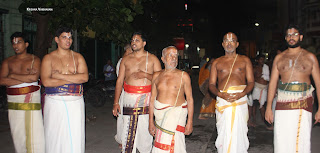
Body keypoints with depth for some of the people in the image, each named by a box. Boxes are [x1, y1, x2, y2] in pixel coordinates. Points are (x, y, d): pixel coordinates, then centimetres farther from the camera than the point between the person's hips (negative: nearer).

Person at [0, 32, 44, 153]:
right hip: (13, 102, 3)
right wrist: (26, 78, -10)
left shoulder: (34, 60, 3)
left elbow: (34, 77, -14)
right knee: (17, 133, 6)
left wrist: (13, 76, -6)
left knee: (33, 132, -5)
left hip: (31, 100, -3)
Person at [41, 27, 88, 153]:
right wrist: (73, 79, -9)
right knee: (55, 137, 1)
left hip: (75, 103, 1)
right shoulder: (48, 58, 5)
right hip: (54, 103, -1)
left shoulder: (78, 57, 10)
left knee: (75, 136, 0)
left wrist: (60, 76, -10)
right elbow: (46, 81, -10)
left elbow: (84, 77, -6)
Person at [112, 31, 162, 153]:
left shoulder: (152, 59, 6)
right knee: (127, 130, -1)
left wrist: (145, 75, -13)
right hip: (129, 98, 2)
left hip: (146, 98, -1)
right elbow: (119, 80, 10)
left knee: (145, 130, 1)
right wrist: (116, 102, 5)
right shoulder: (126, 59, 11)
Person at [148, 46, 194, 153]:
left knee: (169, 144, -16)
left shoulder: (183, 76, 0)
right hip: (159, 112, 4)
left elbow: (190, 99, 0)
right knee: (161, 141, 6)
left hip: (176, 111, -4)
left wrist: (190, 122, -6)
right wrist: (151, 122, 8)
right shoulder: (157, 76, 9)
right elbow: (152, 99, 11)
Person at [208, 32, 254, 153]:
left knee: (238, 133, -5)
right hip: (222, 101, 1)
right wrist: (221, 94, -10)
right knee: (223, 135, -2)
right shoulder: (216, 62, 15)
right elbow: (211, 84, 11)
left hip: (240, 100, -1)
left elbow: (251, 82, 8)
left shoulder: (245, 60, 13)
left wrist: (242, 94, -11)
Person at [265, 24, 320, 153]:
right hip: (283, 103, 1)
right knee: (281, 142, 0)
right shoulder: (279, 58, 11)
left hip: (303, 103, -1)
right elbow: (272, 82, 9)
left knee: (301, 142, -3)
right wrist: (268, 107, 4)